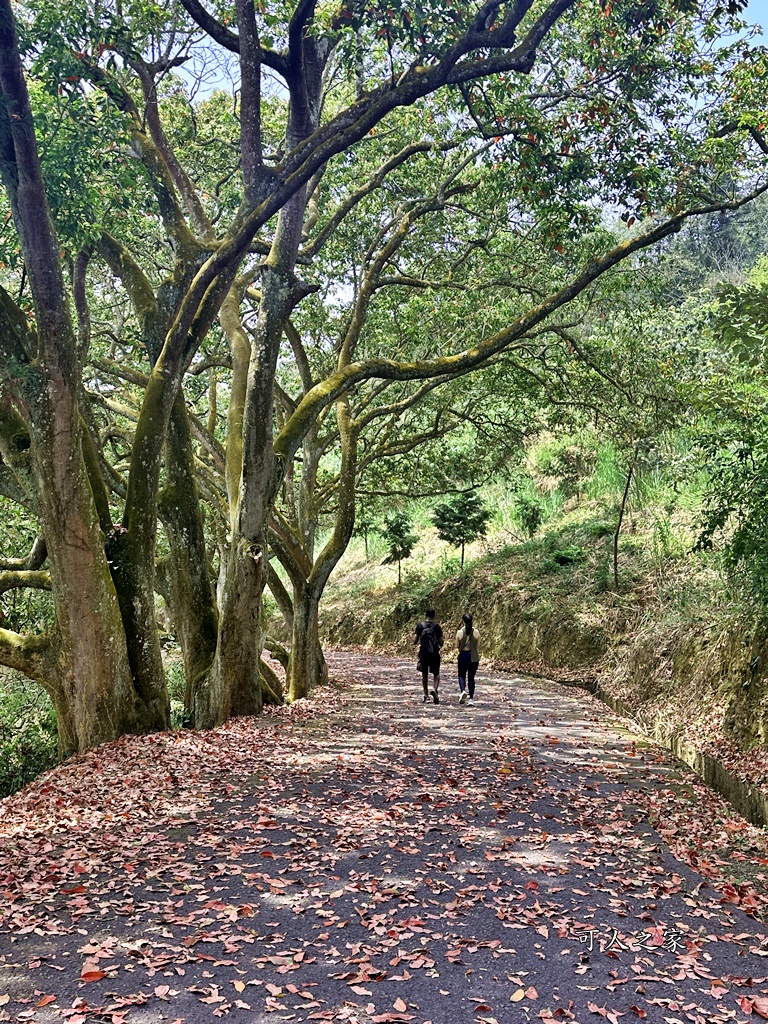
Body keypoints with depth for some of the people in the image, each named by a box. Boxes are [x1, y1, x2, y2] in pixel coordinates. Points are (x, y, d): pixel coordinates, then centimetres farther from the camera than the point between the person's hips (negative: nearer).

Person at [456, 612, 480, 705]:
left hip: (463, 655, -1)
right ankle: (471, 699, 11)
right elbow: (478, 646, 2)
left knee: (461, 675, 16)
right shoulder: (476, 632, -6)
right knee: (471, 677, 12)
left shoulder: (460, 632, -10)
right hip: (474, 656, 1)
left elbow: (457, 645, 0)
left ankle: (463, 691, -10)